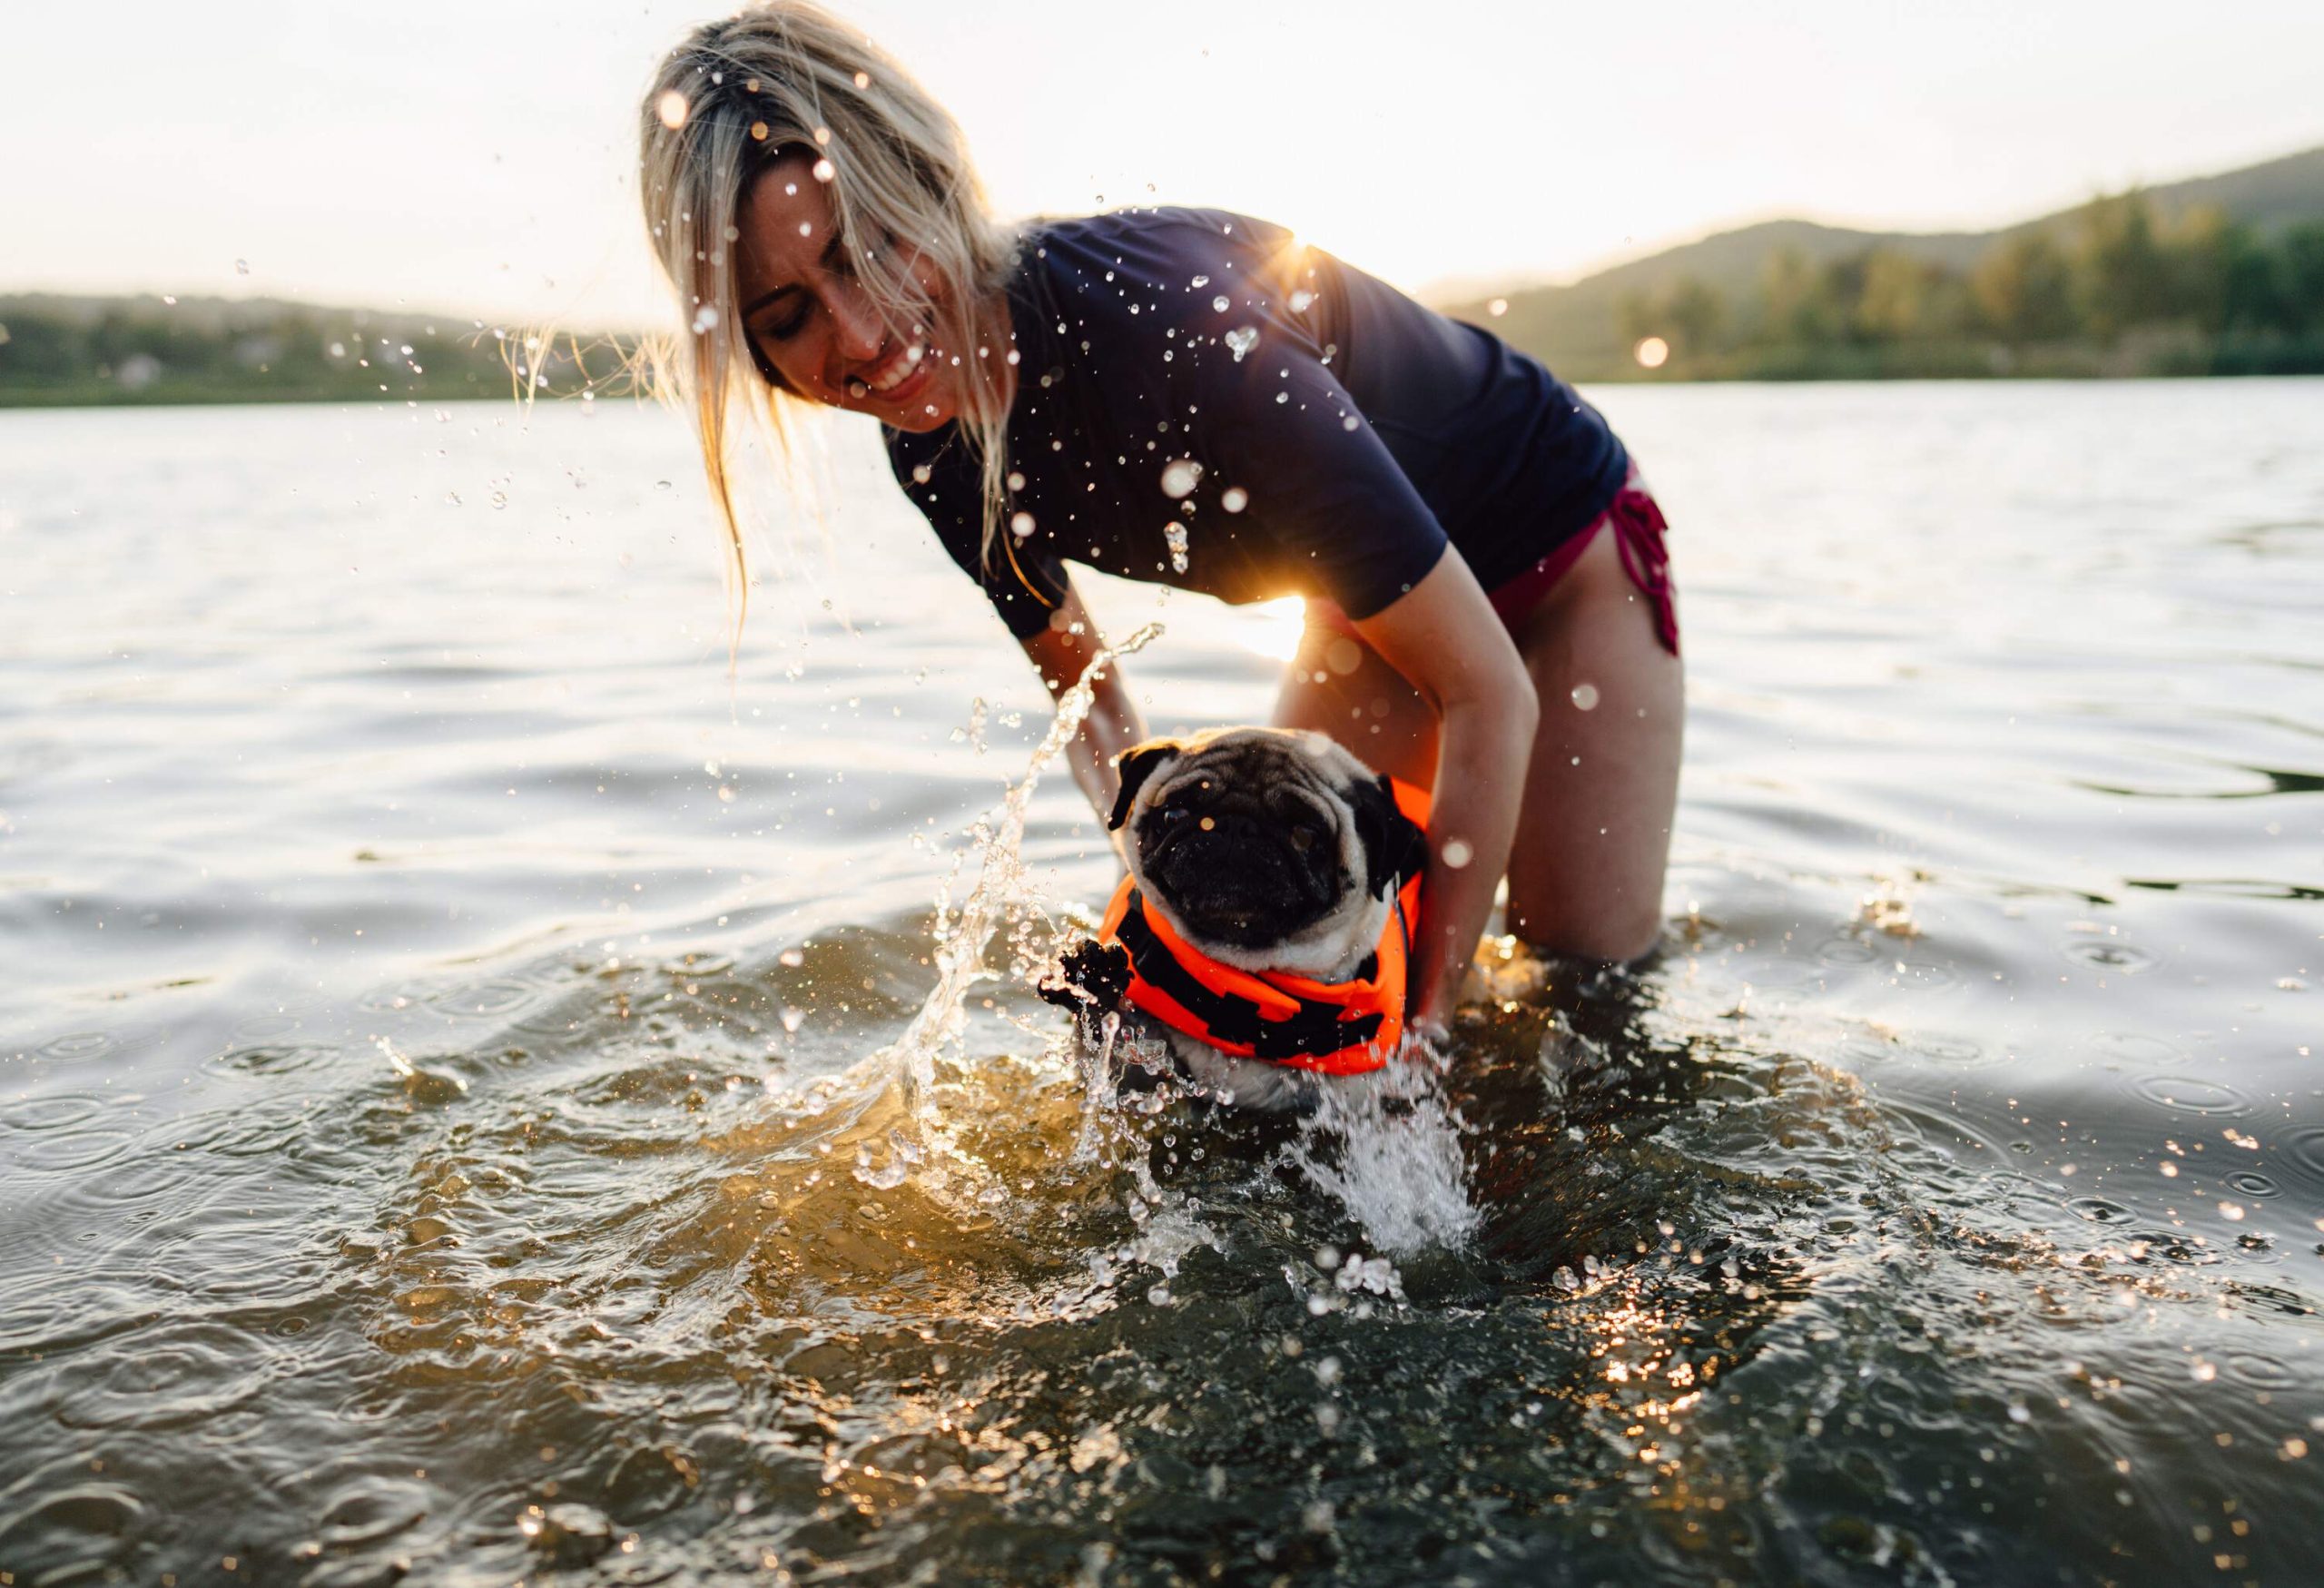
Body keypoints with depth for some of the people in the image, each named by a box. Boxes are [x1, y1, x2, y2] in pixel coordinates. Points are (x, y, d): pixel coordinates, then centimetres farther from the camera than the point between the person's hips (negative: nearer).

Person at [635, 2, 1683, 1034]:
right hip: (1375, 601, 5)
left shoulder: (1166, 321, -41)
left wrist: (1431, 1010, -31)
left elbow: (1492, 694, -35)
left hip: (1556, 552, -5)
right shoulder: (934, 453, -17)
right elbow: (1089, 706, 2)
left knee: (1588, 970, -3)